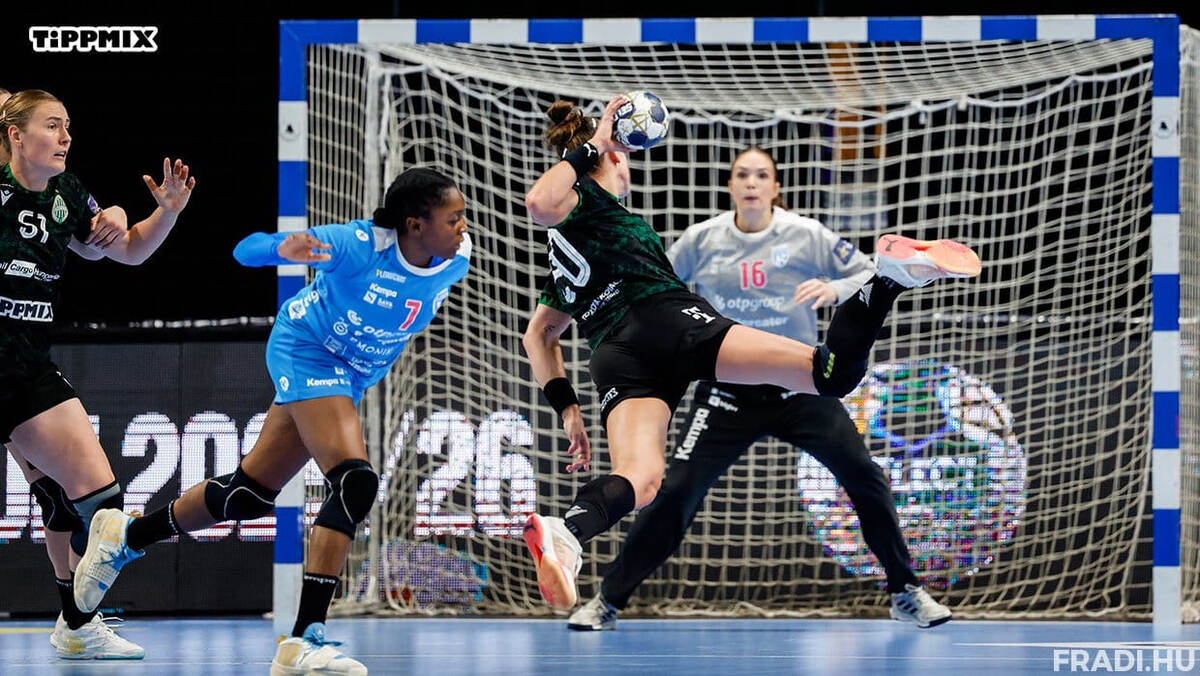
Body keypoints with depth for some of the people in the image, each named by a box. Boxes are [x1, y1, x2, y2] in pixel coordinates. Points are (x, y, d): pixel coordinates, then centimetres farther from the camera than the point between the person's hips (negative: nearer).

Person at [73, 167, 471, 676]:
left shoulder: (456, 260, -13)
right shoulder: (359, 245, -30)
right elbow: (247, 250, -30)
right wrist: (282, 248, -52)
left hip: (348, 376, 7)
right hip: (306, 351, -7)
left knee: (251, 494, 14)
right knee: (355, 483, -25)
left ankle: (124, 537, 35)